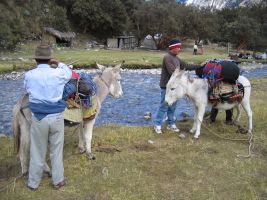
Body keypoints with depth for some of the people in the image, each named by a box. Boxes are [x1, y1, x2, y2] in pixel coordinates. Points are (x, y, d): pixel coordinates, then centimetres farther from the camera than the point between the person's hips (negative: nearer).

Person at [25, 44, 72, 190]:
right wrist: (58, 63, 27)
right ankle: (57, 180, 28)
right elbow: (69, 72, 15)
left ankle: (33, 183, 28)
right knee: (57, 150, 14)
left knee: (37, 152, 13)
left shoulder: (29, 75, -7)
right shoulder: (58, 73, -7)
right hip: (56, 117, 0)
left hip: (38, 118, 0)